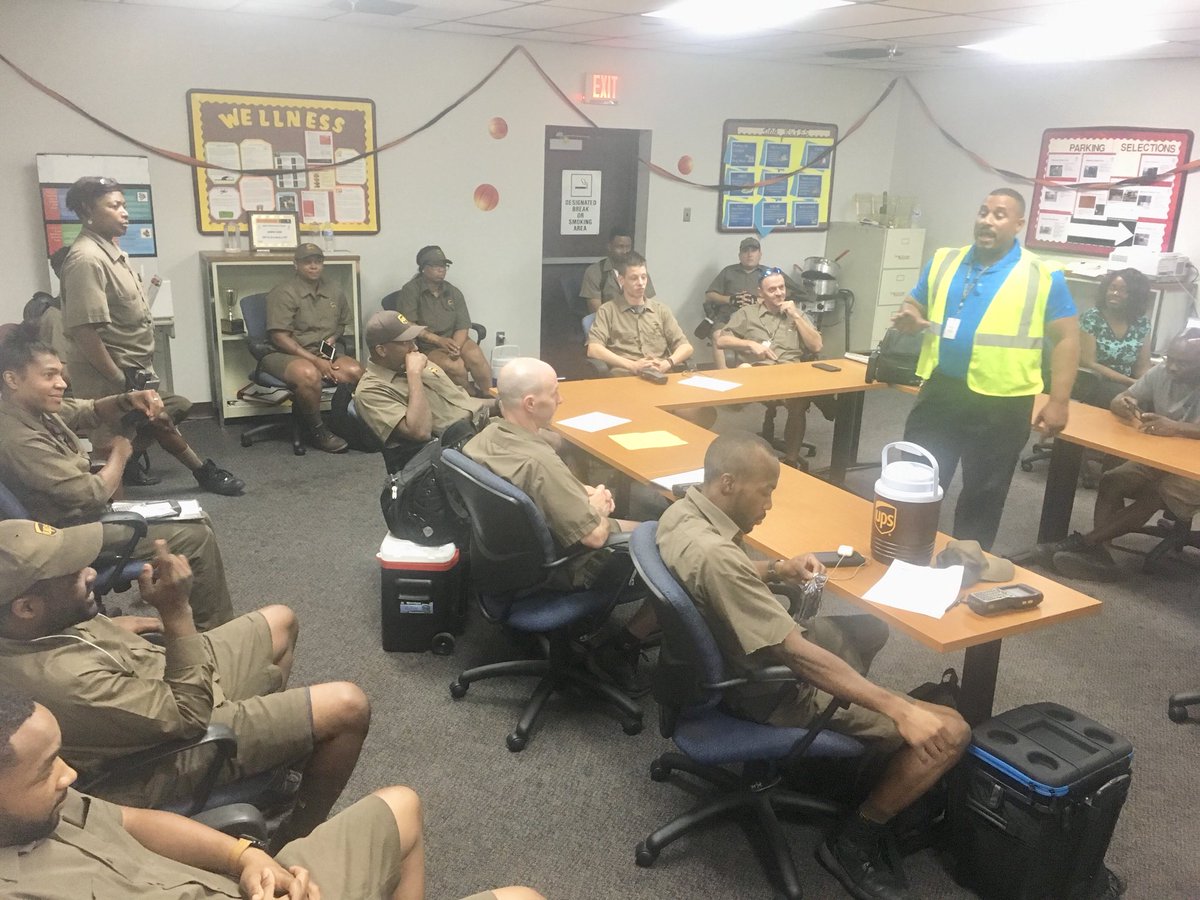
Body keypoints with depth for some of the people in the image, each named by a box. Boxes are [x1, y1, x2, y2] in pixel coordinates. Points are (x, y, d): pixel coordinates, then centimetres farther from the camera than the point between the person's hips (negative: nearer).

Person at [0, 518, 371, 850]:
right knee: (347, 708, -14)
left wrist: (124, 624, 1)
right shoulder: (64, 679, -39)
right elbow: (189, 716, -29)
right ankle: (299, 837, 9)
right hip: (174, 756, -9)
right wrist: (177, 611, -33)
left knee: (281, 621, 21)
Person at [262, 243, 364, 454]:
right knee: (309, 374, -39)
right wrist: (315, 360, -20)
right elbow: (279, 337, -13)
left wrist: (332, 338, 5)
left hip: (326, 352, 5)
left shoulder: (334, 292, 14)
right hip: (287, 353, -5)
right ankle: (317, 432, -18)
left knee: (355, 371, -26)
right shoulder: (283, 293, -7)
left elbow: (343, 324, 29)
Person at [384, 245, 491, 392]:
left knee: (476, 357, -27)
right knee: (456, 367, -29)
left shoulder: (454, 292, 8)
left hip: (454, 341, 4)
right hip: (425, 345, -4)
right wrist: (438, 340, -23)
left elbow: (462, 328, 2)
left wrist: (455, 347, -20)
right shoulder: (410, 291, -4)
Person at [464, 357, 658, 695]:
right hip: (560, 571, -9)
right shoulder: (538, 462, -35)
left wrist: (585, 491, -1)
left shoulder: (482, 439, -8)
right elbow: (594, 535, -29)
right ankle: (620, 650, 5)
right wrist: (598, 505, -7)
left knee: (638, 527, 24)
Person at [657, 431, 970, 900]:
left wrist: (776, 569, 1)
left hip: (738, 657, 10)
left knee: (870, 628, 31)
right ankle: (853, 841, 7)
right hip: (777, 689, -10)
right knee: (949, 732, -8)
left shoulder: (681, 511, -5)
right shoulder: (714, 555, -35)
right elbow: (795, 654, -34)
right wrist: (899, 709, -31)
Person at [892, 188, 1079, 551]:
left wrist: (1058, 402, -11)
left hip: (1001, 404, -3)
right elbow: (915, 307, 16)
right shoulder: (943, 262, 6)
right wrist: (907, 317, -10)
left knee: (983, 496, 12)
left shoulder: (1043, 277, -5)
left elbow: (1067, 338, -4)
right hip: (939, 392, 3)